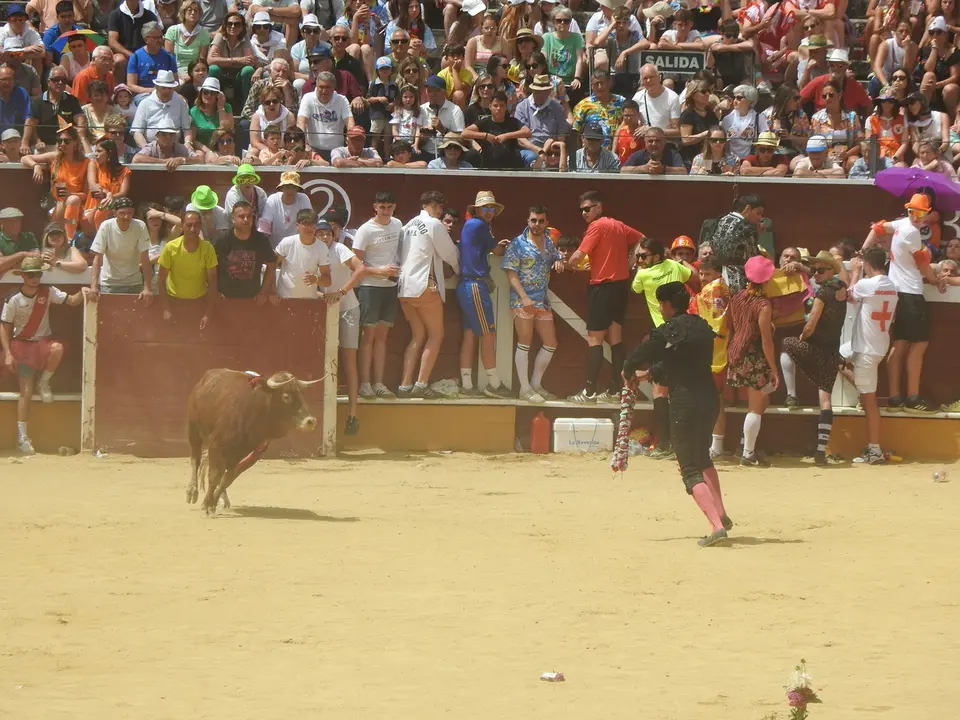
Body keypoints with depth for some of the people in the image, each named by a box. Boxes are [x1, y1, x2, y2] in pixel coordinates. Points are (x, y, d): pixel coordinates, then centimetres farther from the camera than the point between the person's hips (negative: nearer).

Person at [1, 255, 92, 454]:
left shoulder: (48, 292, -5)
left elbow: (71, 301, -10)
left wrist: (82, 293, -32)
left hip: (43, 341, 2)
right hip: (22, 344, -2)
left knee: (57, 348, -35)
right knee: (26, 392, -7)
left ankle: (44, 382, -6)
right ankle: (22, 436, 1)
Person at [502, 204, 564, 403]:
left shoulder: (549, 243, 11)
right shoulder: (518, 244, -7)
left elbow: (555, 259, 28)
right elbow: (511, 273, -11)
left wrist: (559, 263, 2)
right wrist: (524, 297, -21)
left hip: (543, 301, 7)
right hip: (523, 300, -7)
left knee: (550, 344, 7)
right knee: (524, 343, -3)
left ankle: (536, 384, 19)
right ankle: (525, 389, 3)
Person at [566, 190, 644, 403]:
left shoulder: (597, 226, -12)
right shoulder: (618, 225, 12)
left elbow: (579, 255, -18)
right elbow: (641, 240, 25)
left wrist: (569, 264, 2)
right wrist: (629, 261, 17)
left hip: (603, 287, -8)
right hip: (621, 285, 8)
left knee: (594, 339, -6)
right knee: (615, 338, 11)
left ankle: (589, 391, -8)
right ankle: (615, 390, 13)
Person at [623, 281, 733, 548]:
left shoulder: (670, 330, -12)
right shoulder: (701, 326, 12)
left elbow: (641, 354, -6)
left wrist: (629, 372, 16)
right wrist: (649, 373, 33)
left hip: (686, 403, -7)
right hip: (709, 398, 7)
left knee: (690, 469, -5)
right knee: (702, 456, 29)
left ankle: (716, 525, -20)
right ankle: (721, 514, 31)